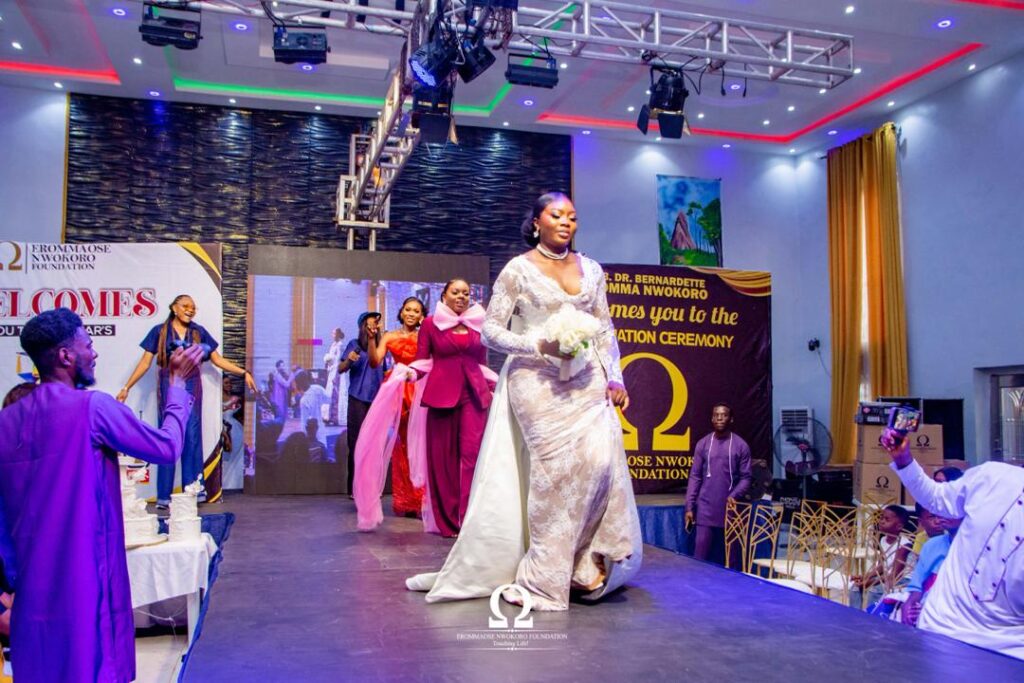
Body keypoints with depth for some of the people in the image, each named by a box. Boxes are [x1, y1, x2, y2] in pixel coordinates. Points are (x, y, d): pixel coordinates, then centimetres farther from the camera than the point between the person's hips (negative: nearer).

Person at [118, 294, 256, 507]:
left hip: (192, 387, 2)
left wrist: (243, 373, 2)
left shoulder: (199, 332, 8)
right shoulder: (160, 331, 4)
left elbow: (218, 359, 10)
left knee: (192, 437, -2)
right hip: (168, 386, -1)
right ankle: (164, 496, 3)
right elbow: (145, 362, 4)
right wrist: (126, 387, 0)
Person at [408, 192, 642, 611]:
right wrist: (539, 345, -15)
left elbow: (605, 330, 16)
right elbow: (490, 330, -2)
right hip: (537, 379, -4)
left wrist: (615, 378, 5)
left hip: (586, 379, 4)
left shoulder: (591, 270, 14)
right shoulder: (518, 270, 1)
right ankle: (543, 579, 1)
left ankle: (586, 568, 2)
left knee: (600, 458, -13)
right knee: (555, 463, -12)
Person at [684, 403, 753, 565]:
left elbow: (745, 477, 1)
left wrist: (734, 496, -17)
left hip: (729, 509, 0)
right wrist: (689, 507, -1)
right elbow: (695, 477, 5)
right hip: (705, 509, 1)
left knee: (725, 556, 7)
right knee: (700, 555, -4)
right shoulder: (703, 444, 5)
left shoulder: (741, 445, 0)